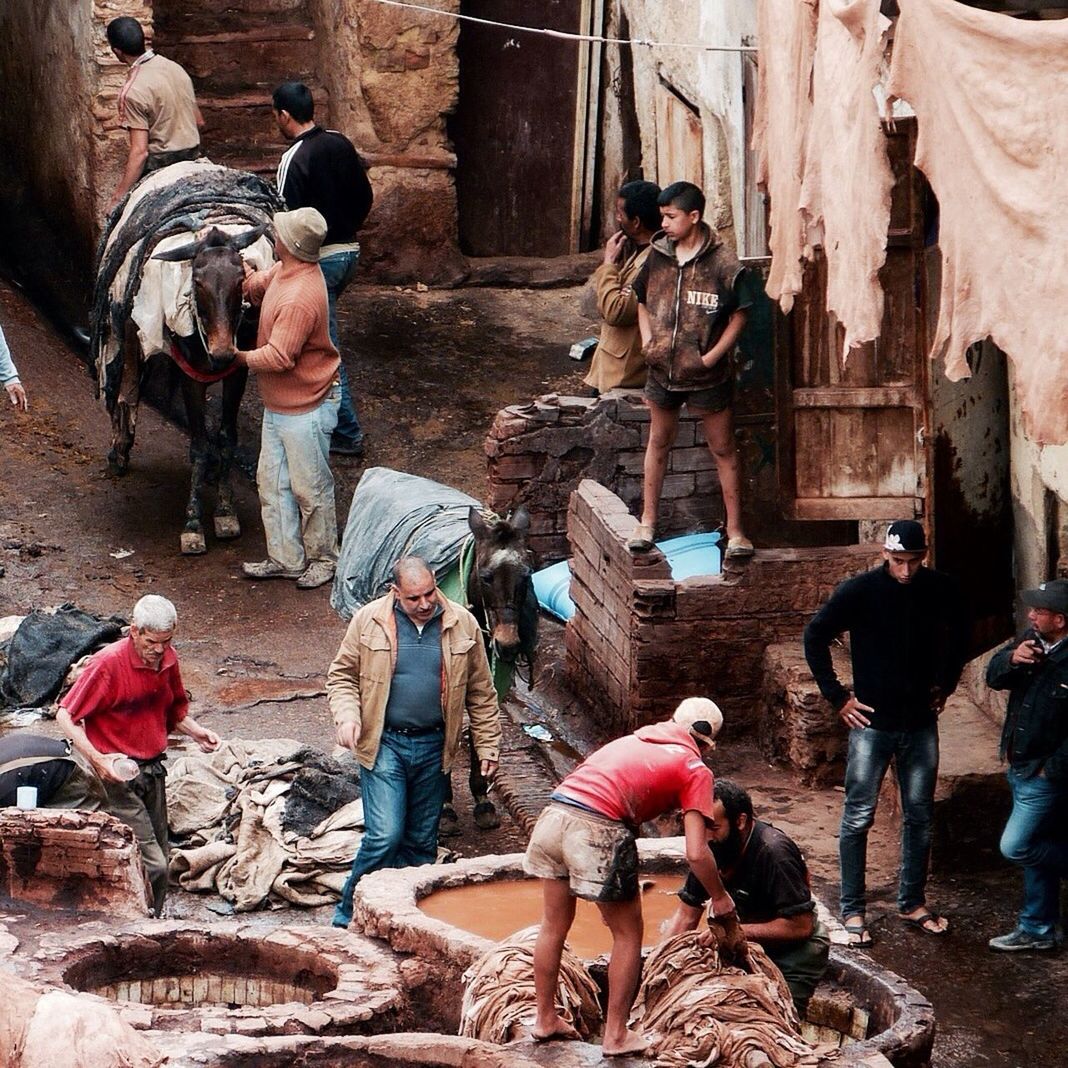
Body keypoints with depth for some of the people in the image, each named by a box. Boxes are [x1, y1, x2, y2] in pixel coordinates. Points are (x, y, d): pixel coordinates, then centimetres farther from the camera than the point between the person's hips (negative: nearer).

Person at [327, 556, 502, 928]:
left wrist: (487, 745, 7)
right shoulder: (369, 621, -6)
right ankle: (348, 916, 2)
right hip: (384, 744, -3)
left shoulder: (462, 625, -1)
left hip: (433, 747, 3)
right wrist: (347, 716, -14)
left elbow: (480, 692, 8)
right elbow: (342, 676, 4)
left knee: (422, 841, 9)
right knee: (384, 836, -12)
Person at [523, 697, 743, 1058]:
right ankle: (616, 1035, 15)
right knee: (628, 934, 13)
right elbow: (696, 854, -1)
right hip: (598, 829, -6)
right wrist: (723, 905, 12)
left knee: (553, 926, 22)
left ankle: (545, 1019, 33)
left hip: (553, 815, 6)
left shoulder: (634, 739, 28)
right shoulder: (695, 769, 9)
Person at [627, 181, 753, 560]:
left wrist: (712, 356, -15)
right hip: (662, 369, 4)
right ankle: (647, 523, 28)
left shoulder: (723, 265, -13)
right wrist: (647, 340, -2)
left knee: (723, 449, 4)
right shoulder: (657, 256, 0)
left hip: (706, 375, -4)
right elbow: (642, 301, 13)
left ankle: (735, 531, 10)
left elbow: (738, 317, -9)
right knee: (659, 442, 17)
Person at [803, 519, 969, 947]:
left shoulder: (940, 590, -2)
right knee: (858, 817, -1)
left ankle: (912, 903, 24)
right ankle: (852, 911, 6)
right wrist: (838, 696, -7)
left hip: (921, 723, 3)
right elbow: (815, 636, -6)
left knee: (920, 816, 10)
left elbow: (959, 635, 18)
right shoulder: (860, 591, -13)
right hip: (872, 722, -3)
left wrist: (944, 684, 12)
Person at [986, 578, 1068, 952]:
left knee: (1015, 847, -8)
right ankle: (1037, 930, 28)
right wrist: (1012, 659, -18)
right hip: (1019, 767, 8)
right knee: (1038, 850, 17)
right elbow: (993, 676, 3)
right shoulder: (1031, 641, -1)